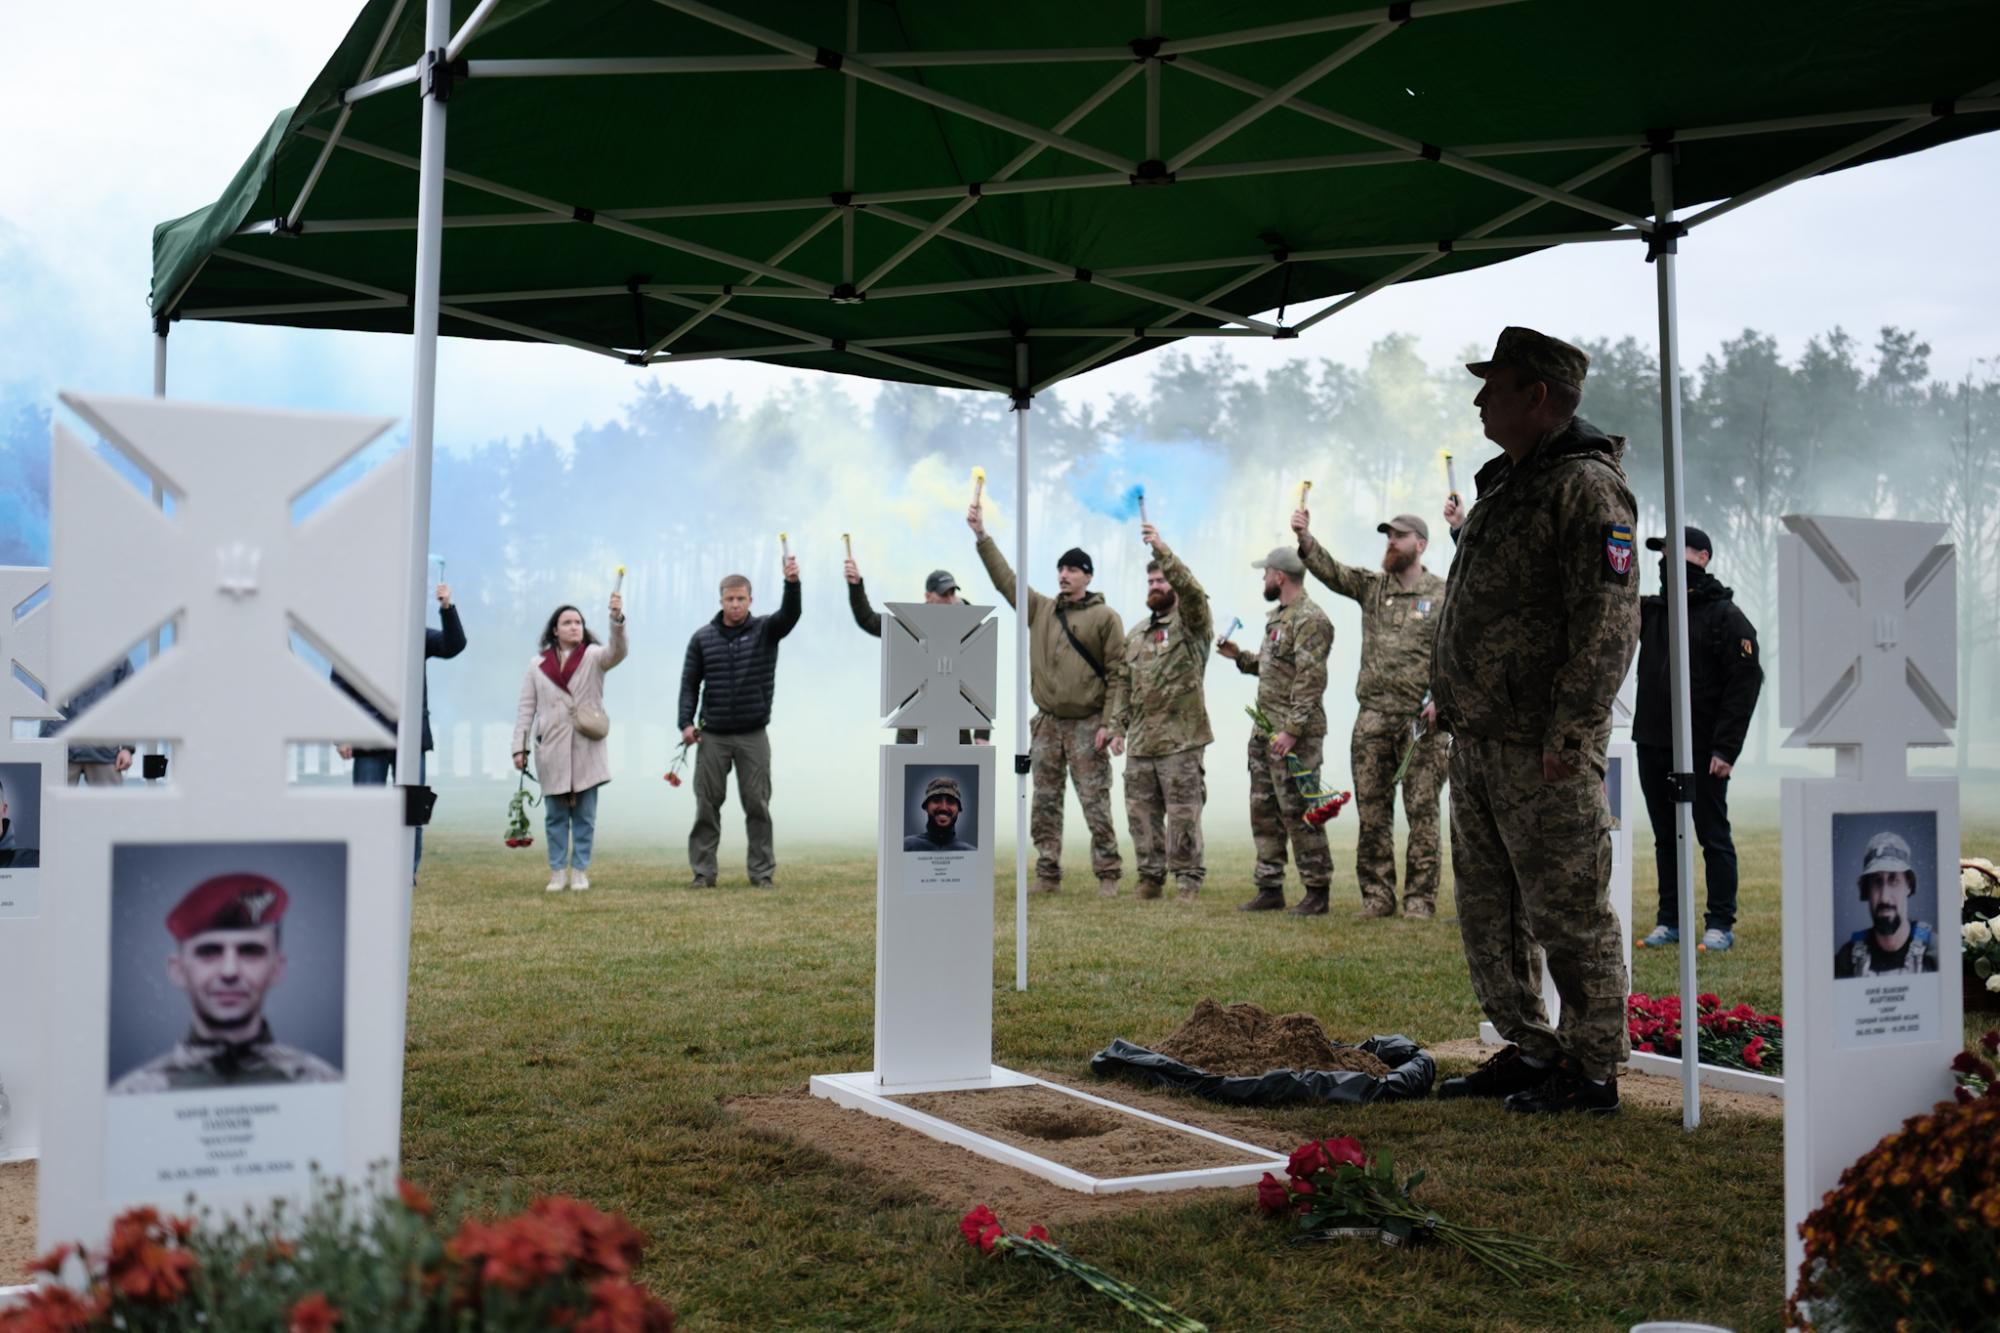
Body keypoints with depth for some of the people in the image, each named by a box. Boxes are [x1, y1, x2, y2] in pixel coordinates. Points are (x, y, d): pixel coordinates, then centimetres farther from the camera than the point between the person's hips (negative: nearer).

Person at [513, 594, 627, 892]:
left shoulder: (594, 657, 2)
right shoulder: (538, 665, 6)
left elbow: (617, 652, -19)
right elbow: (526, 708, 6)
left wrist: (617, 619, -37)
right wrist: (519, 747, -1)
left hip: (587, 748, -1)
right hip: (552, 749, 1)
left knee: (585, 815, 3)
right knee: (555, 815, 6)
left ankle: (580, 871, 11)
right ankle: (558, 872, 13)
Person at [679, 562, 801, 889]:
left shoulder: (766, 630, 1)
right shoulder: (702, 638, 4)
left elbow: (790, 614, -19)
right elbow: (690, 683, 5)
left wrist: (792, 583, -37)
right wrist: (686, 722, -6)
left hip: (753, 736, -1)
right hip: (712, 736, 1)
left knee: (757, 806, 2)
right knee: (707, 806, 4)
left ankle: (763, 872, 8)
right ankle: (703, 872, 10)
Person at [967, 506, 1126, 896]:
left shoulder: (1104, 616, -2)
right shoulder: (1040, 609, 11)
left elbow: (1119, 672, -5)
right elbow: (1005, 578, 9)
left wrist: (1110, 722, -12)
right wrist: (982, 535, 2)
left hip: (1087, 725, -5)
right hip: (1047, 724, 5)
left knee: (1096, 804, -5)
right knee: (1045, 804, 6)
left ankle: (1108, 875, 1)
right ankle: (1048, 875, 11)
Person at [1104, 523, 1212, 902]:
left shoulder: (1192, 623, -1)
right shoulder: (1135, 635, 18)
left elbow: (1191, 590, -22)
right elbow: (1124, 684, 18)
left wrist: (1162, 550, -29)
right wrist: (1117, 726, 10)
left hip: (1181, 739, -6)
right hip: (1140, 741, 6)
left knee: (1183, 813, -3)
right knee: (1141, 811, 9)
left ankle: (1188, 879, 6)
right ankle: (1150, 875, 19)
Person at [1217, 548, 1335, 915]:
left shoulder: (1309, 619, -14)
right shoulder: (1277, 616, 17)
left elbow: (1310, 679, -21)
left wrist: (1292, 730, -24)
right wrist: (1239, 656, 15)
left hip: (1294, 734, -10)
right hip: (1265, 730, 10)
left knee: (1297, 810, -7)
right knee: (1264, 810, 11)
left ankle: (1317, 891, 1)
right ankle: (1270, 888, 18)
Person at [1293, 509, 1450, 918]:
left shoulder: (1442, 595, 1)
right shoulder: (1371, 586, 12)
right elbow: (1332, 572, -2)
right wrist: (1305, 539, -19)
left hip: (1420, 720, -4)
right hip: (1373, 718, 4)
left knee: (1422, 811, -2)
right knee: (1372, 811, 5)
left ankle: (1420, 898, 4)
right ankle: (1376, 896, 12)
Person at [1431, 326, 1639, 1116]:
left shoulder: (1586, 486, -12)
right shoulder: (1502, 486, 18)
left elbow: (1610, 621, -19)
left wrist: (1570, 732, -22)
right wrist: (1451, 702, 18)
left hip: (1544, 752, -10)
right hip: (1477, 740, 10)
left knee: (1567, 910, -2)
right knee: (1487, 910, 15)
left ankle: (1592, 1072, 8)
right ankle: (1528, 1050, 26)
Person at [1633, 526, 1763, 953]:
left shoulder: (1726, 616, -5)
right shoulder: (1651, 611, 12)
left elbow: (1746, 682, -10)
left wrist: (1726, 749, -16)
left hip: (1703, 751, -6)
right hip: (1652, 746, 6)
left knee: (1714, 837, 2)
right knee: (1666, 838, 11)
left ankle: (1721, 925, 9)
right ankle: (1670, 921, 18)